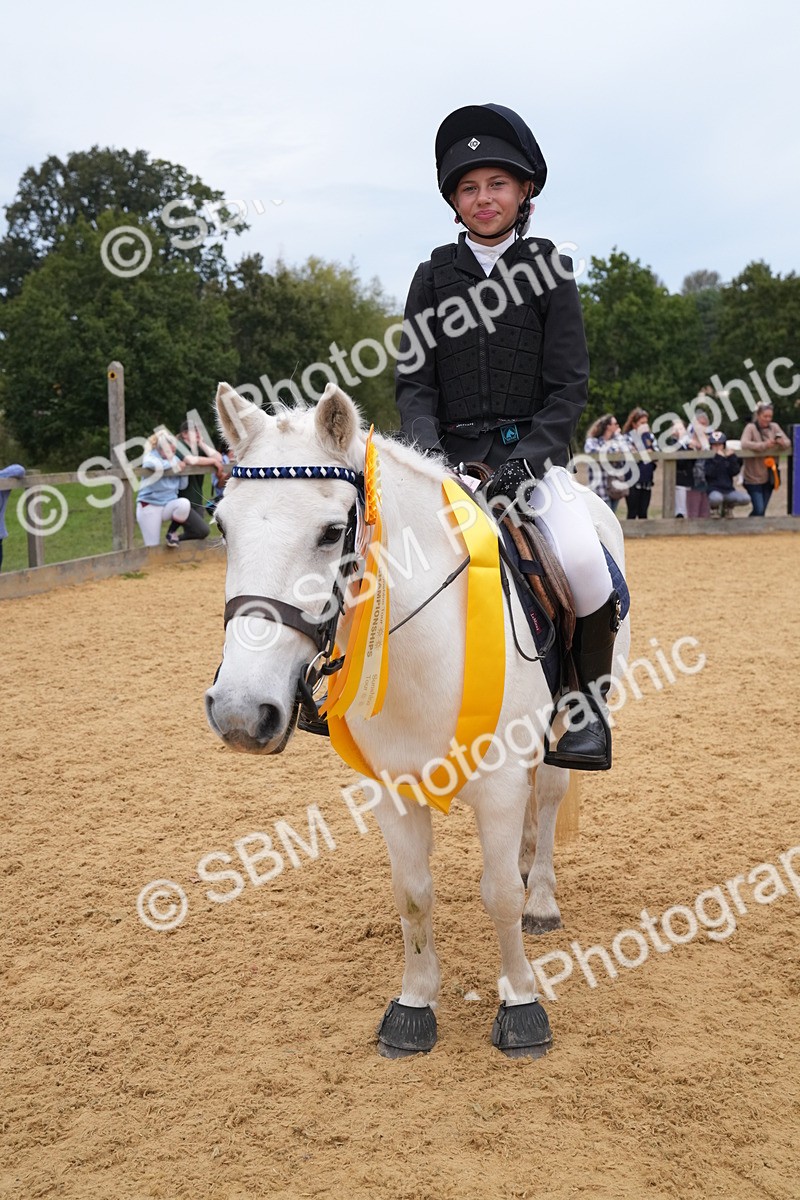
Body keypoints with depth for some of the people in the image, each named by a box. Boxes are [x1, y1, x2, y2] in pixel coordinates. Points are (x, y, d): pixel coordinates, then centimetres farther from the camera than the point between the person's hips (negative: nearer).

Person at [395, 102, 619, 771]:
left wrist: (527, 457, -16)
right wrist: (425, 444, -14)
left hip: (532, 449, -2)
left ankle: (591, 701, -3)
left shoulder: (549, 271, 4)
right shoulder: (434, 275, 10)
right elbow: (415, 378, 5)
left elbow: (570, 384, -2)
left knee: (583, 562, -28)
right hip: (452, 452, 3)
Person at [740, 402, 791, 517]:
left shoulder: (774, 427, 5)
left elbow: (788, 442, 4)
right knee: (759, 510, -11)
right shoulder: (750, 427, -9)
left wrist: (782, 442, -19)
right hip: (754, 476, -5)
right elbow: (744, 444, -24)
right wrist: (764, 445, -33)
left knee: (762, 510, 10)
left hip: (769, 476, 5)